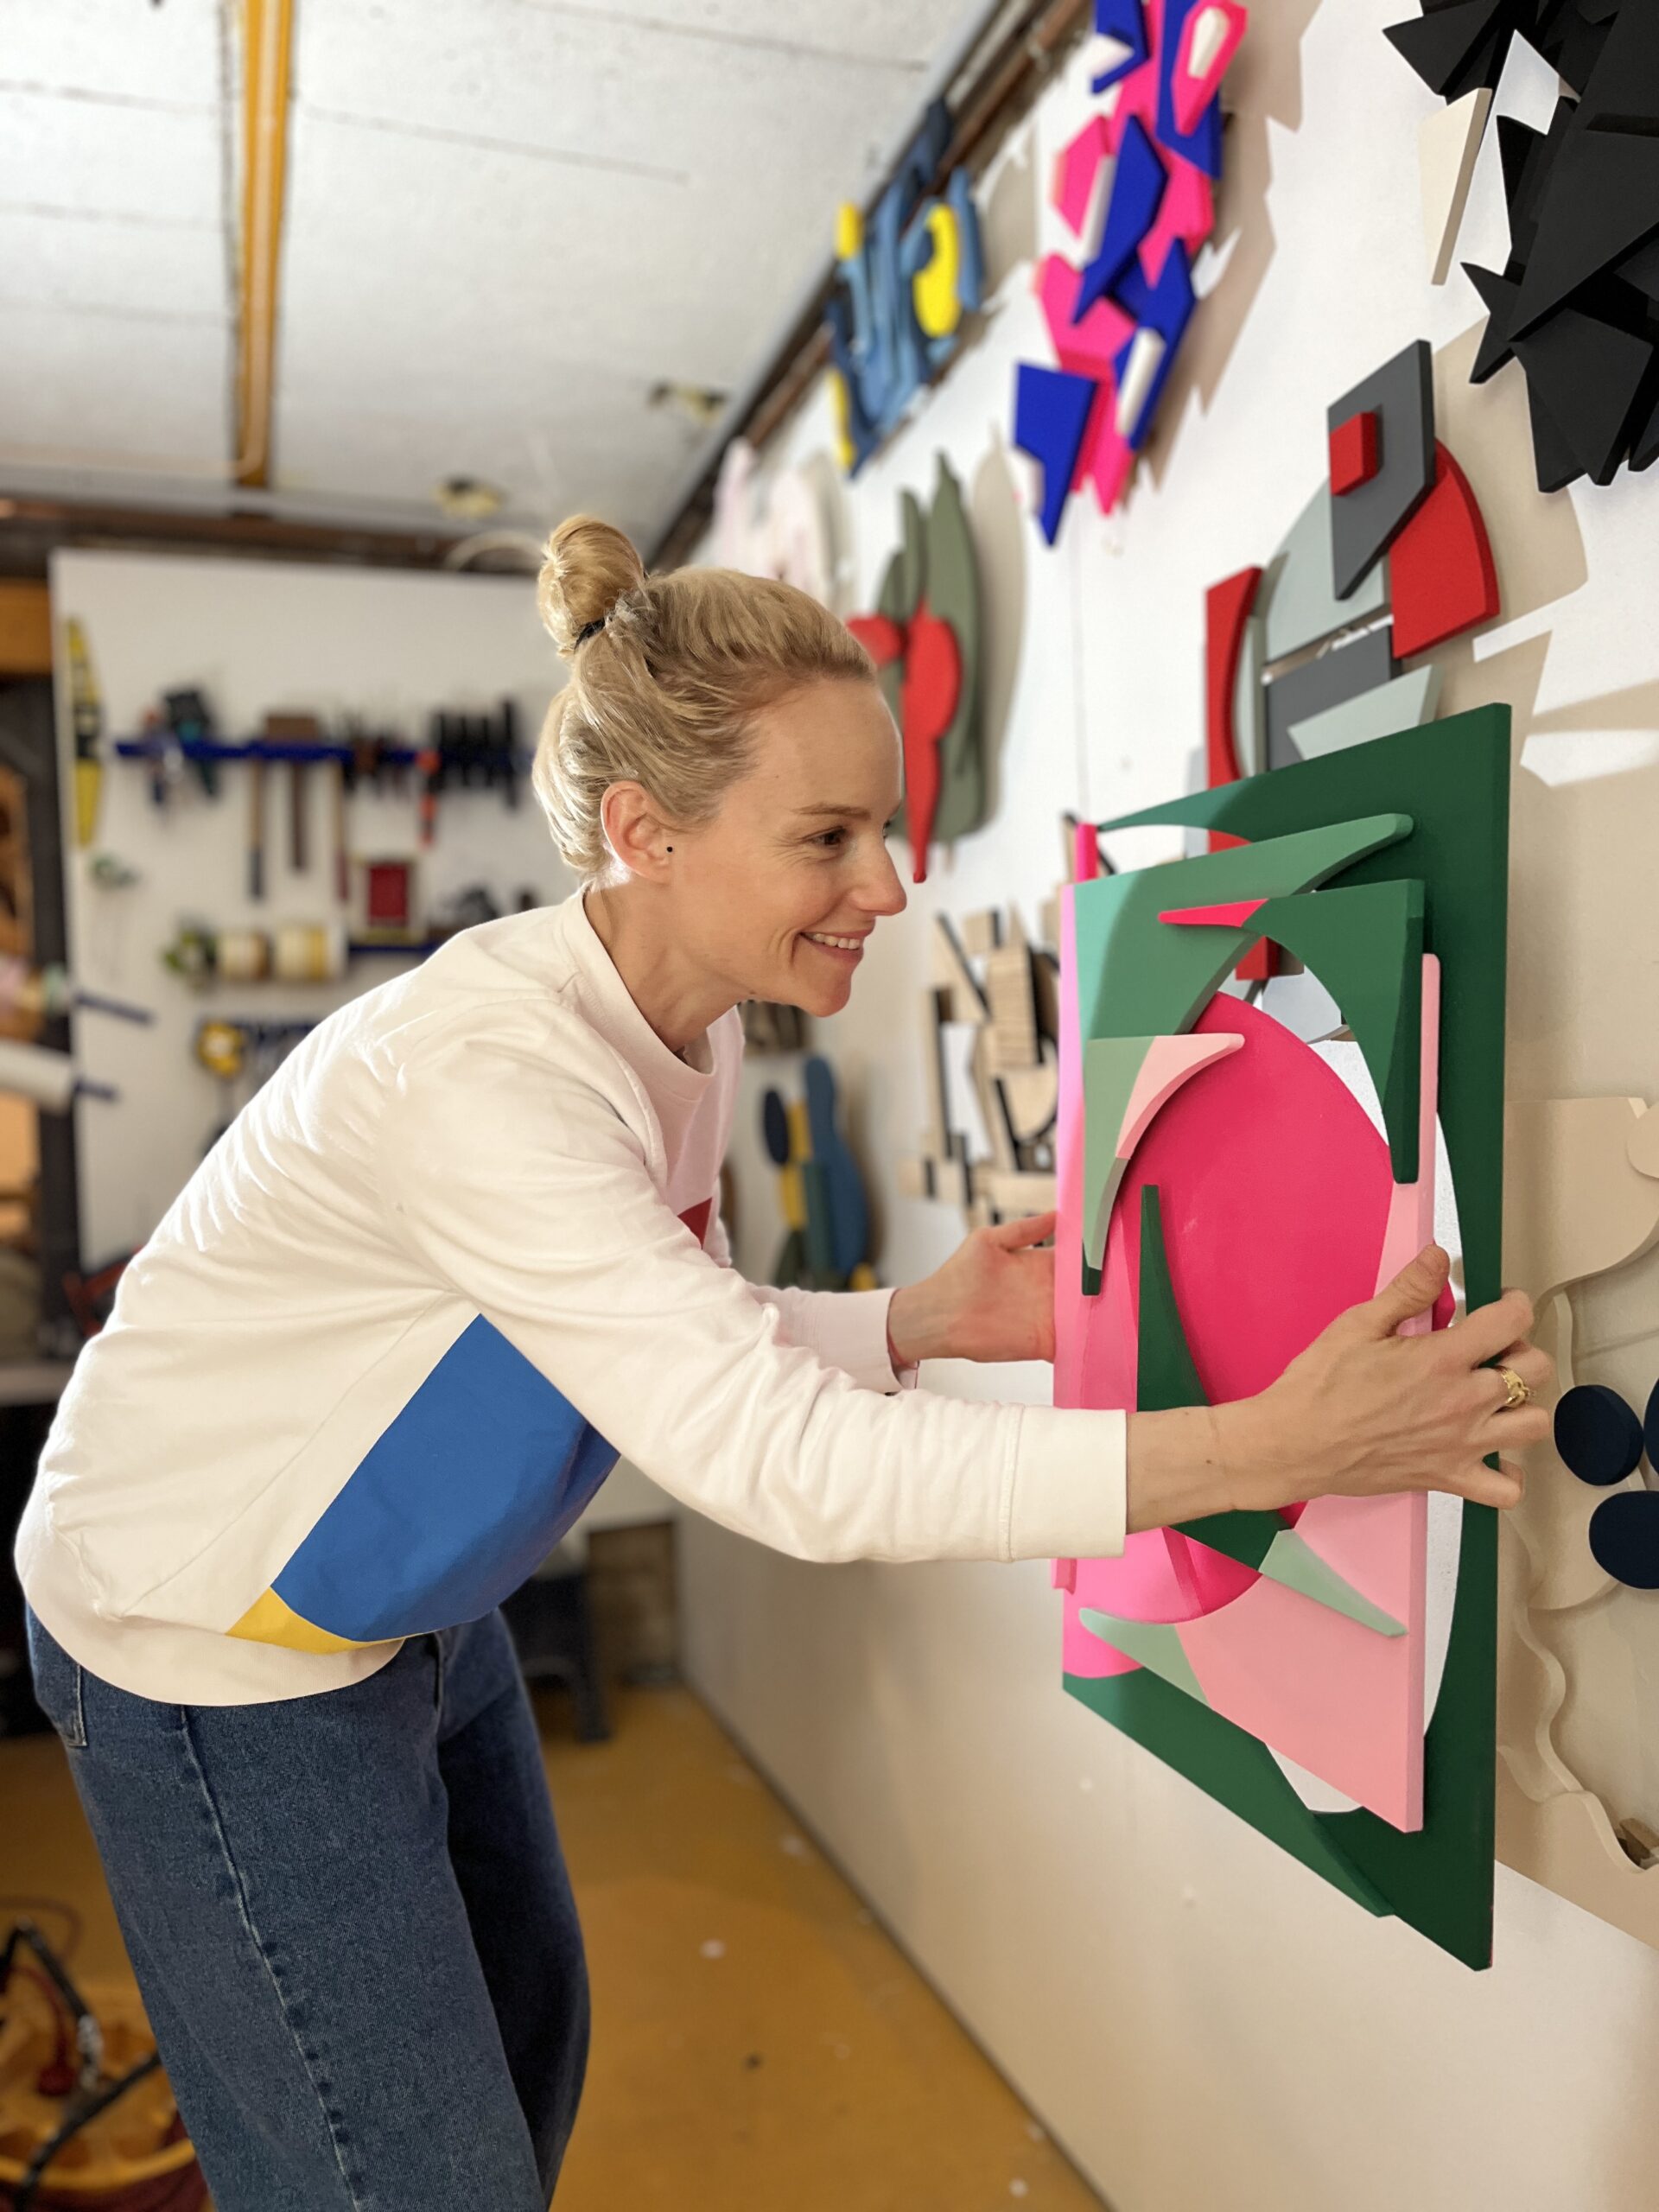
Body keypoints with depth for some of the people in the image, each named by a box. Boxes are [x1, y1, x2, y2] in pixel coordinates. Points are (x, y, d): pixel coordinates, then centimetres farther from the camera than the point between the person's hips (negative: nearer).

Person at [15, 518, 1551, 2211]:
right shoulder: (484, 1073, -35)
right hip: (215, 1646, -7)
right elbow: (775, 1464, -37)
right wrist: (1263, 1450, -40)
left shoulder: (688, 1028, -7)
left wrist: (917, 1325, -16)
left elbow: (690, 1355, 1)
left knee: (524, 2049, 22)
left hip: (406, 1613, 8)